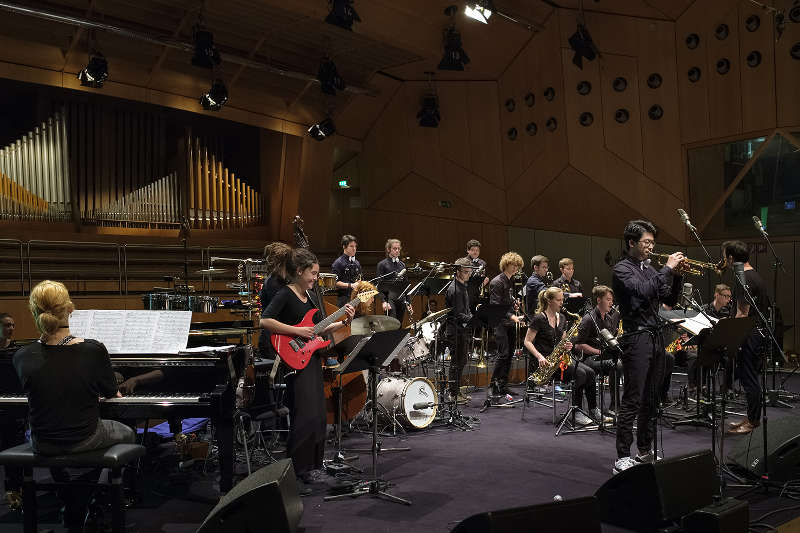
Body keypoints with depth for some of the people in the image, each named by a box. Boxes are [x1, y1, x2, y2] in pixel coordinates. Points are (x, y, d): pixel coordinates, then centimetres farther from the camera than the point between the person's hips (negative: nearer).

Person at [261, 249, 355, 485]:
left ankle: (313, 463, 24)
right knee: (305, 416, -9)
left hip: (312, 359, 9)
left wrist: (344, 322, 5)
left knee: (318, 415, 12)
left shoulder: (308, 296, 15)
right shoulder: (285, 294, -10)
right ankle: (299, 468, 5)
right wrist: (298, 331, -23)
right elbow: (265, 320, -24)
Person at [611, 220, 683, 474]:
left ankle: (645, 451, 25)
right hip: (636, 338, -8)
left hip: (655, 338, 8)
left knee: (650, 399, 14)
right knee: (632, 400, -8)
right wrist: (668, 269, -16)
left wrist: (677, 275, 3)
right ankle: (622, 458, -4)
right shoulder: (622, 269, -6)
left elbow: (670, 300, 17)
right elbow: (644, 291, -23)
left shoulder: (649, 269, 18)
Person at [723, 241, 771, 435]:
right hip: (761, 333, 10)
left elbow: (742, 314, -21)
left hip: (751, 337, -10)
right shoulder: (756, 276, 14)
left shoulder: (744, 279, -18)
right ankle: (753, 418, 25)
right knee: (751, 378, 16)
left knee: (749, 379, -2)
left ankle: (752, 421, 6)